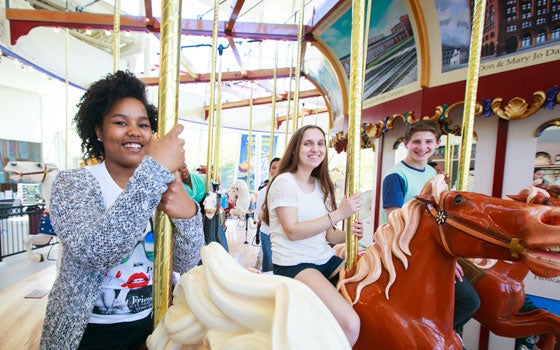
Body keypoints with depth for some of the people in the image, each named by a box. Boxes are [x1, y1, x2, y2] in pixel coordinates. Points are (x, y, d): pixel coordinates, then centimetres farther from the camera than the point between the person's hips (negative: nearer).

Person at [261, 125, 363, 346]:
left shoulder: (322, 185, 12)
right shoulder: (284, 182, -9)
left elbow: (327, 234, 12)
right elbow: (292, 231, -18)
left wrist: (349, 234, -9)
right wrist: (339, 213, -20)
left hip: (325, 260, 8)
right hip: (293, 264, -7)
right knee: (350, 324, -23)